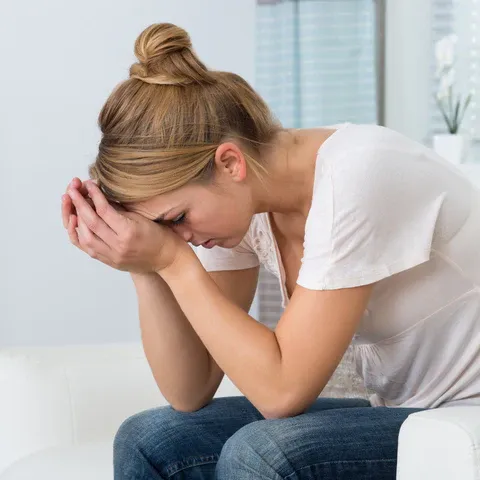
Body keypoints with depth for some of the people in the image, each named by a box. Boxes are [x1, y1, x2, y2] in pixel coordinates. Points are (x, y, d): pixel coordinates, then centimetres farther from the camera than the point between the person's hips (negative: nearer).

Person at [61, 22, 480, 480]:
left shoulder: (357, 175, -25)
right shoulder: (236, 198, -3)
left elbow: (283, 390, -24)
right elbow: (190, 394, -2)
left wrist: (173, 260, -22)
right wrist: (146, 268, -14)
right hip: (389, 413, 7)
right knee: (146, 441, -5)